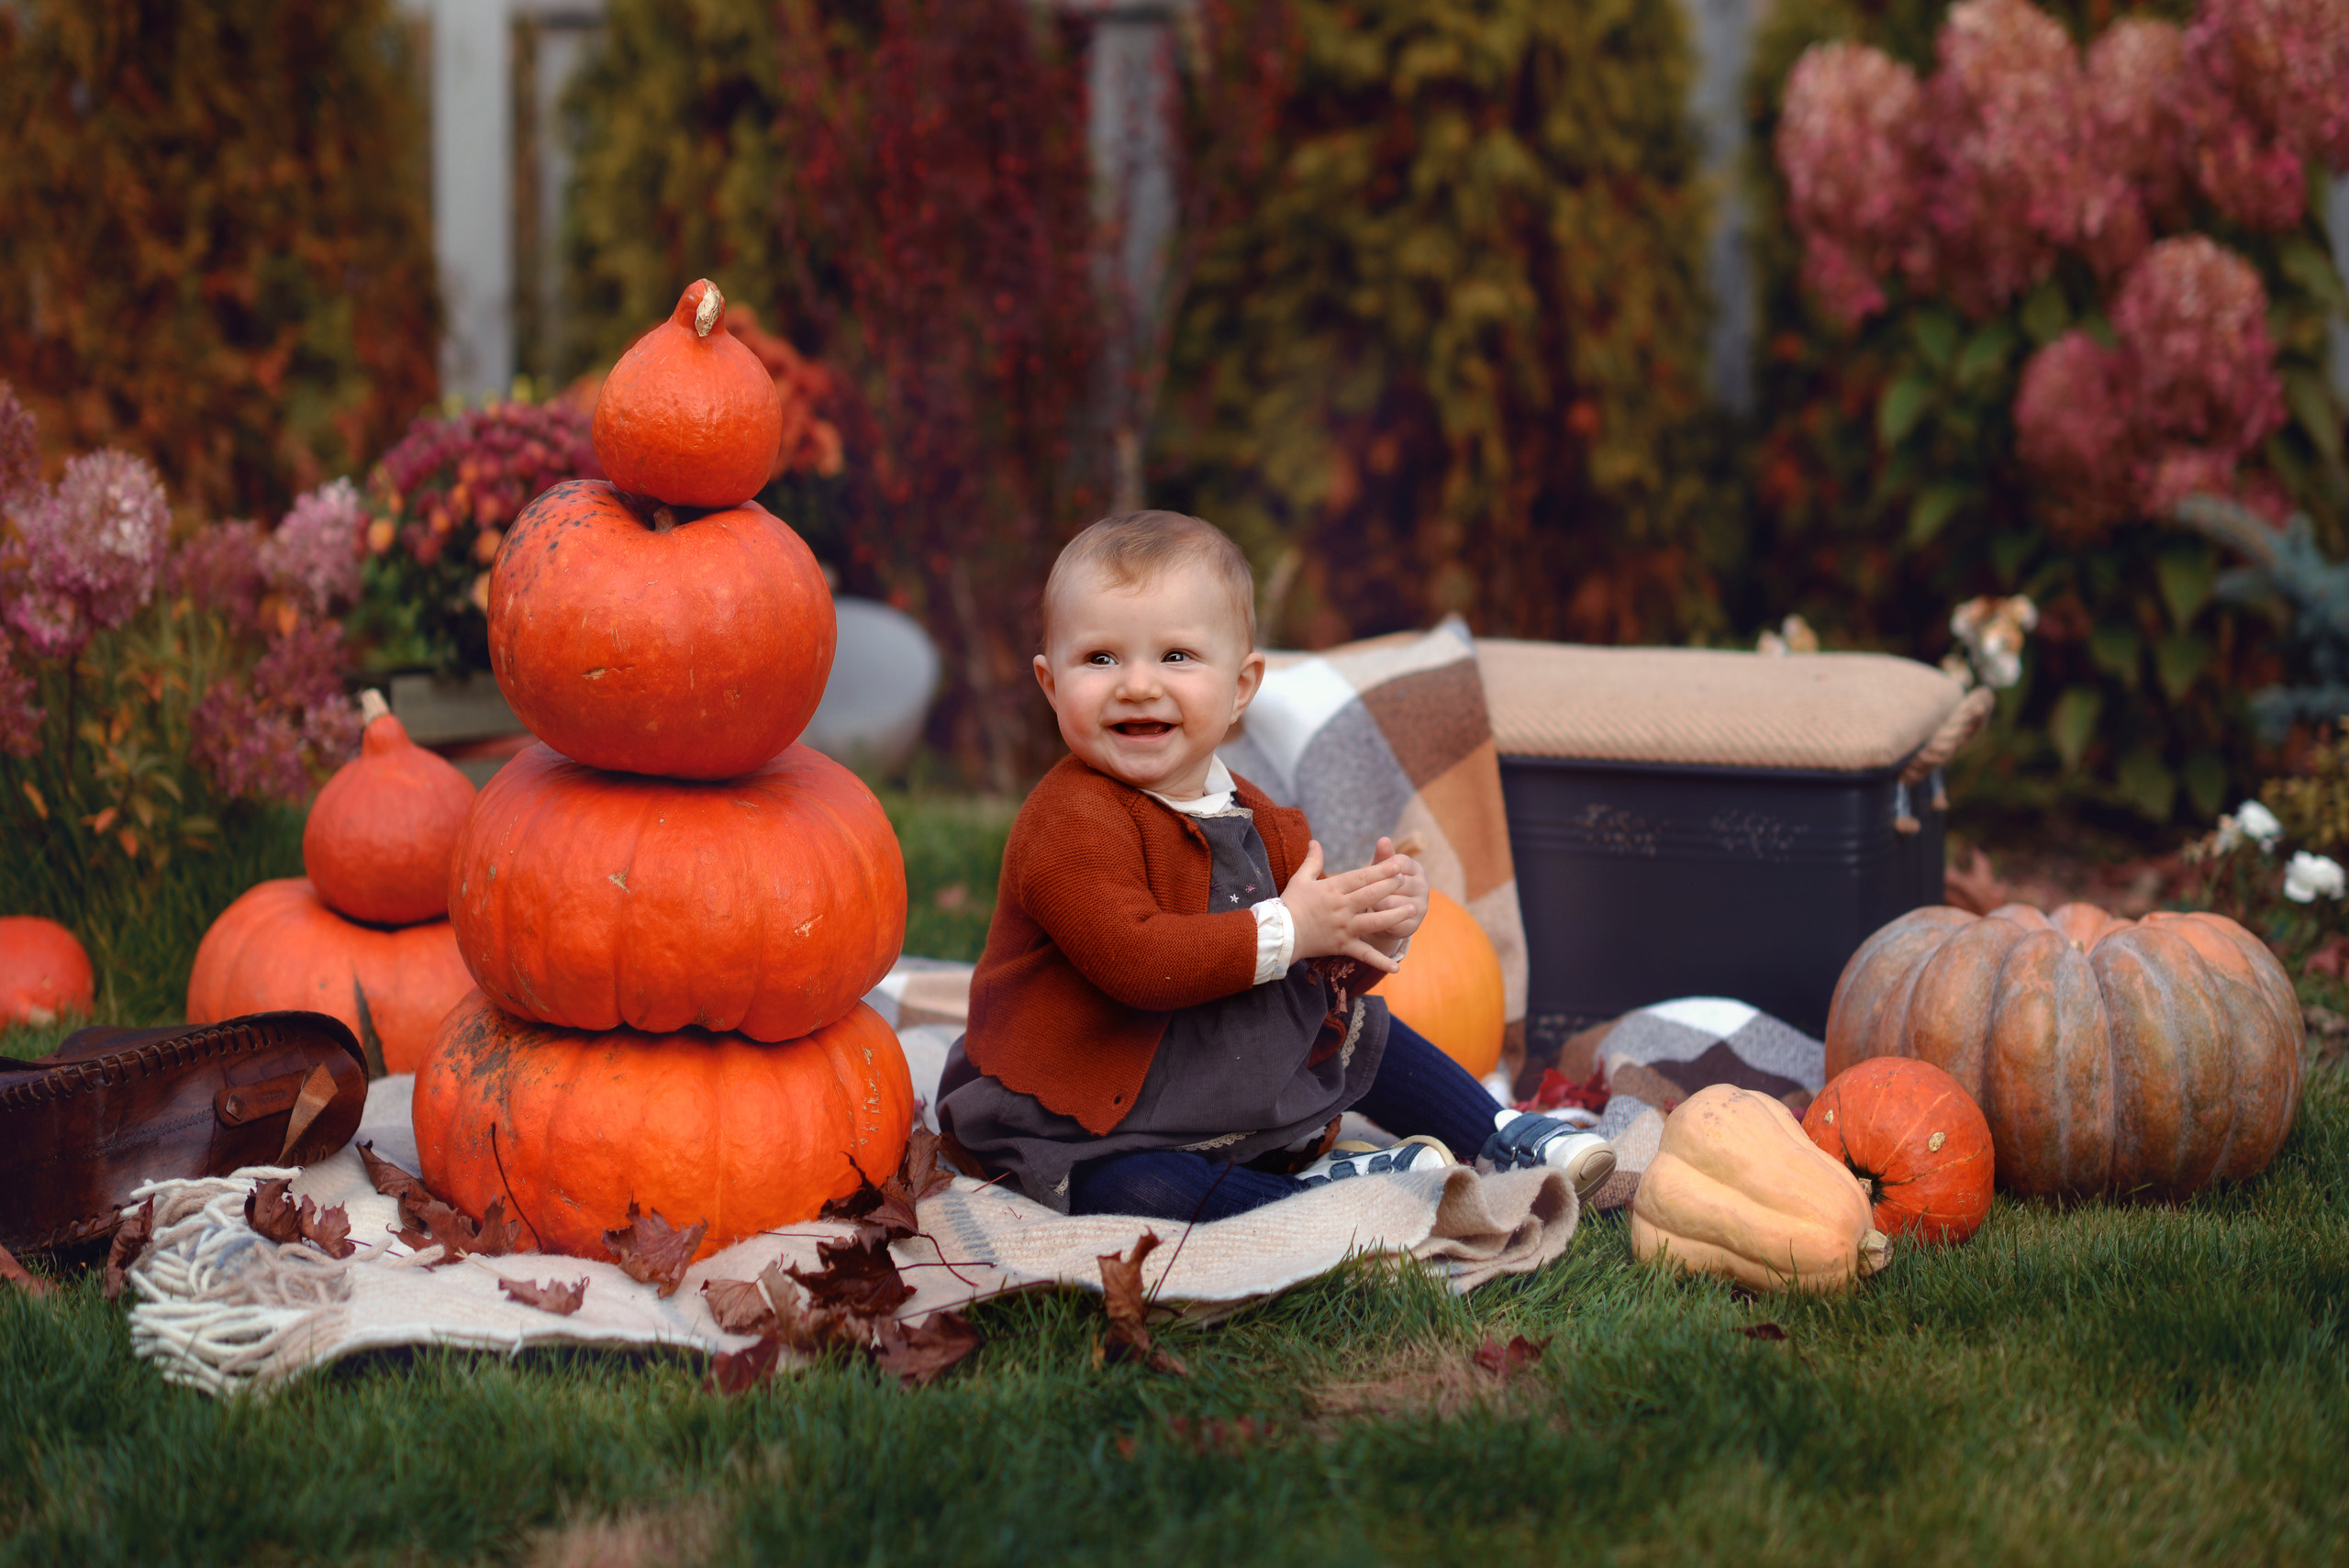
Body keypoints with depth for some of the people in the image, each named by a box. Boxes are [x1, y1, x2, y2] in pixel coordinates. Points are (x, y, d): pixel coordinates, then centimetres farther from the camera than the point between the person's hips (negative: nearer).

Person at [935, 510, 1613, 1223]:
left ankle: (1503, 1136, 32)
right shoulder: (1071, 822, -22)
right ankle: (1322, 1180, -21)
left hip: (1245, 1089, 8)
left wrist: (1376, 926, -16)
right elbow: (1132, 959, -34)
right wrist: (1289, 929, -30)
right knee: (1141, 1190, -36)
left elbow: (1331, 972, 8)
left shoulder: (1255, 817, 5)